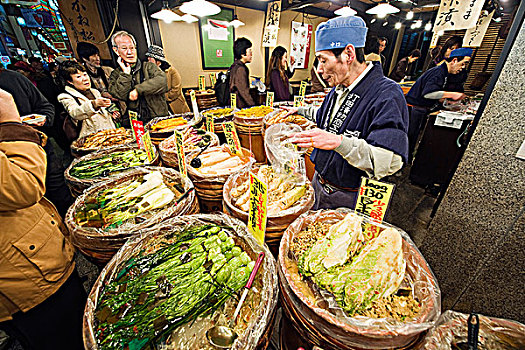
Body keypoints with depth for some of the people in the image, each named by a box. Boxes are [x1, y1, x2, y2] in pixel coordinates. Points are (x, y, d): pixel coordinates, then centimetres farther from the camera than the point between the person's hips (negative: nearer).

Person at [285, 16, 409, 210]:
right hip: (318, 182, 8)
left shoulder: (387, 95, -22)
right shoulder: (338, 88, 4)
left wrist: (339, 142, -42)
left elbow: (391, 161, -31)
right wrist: (299, 111, 25)